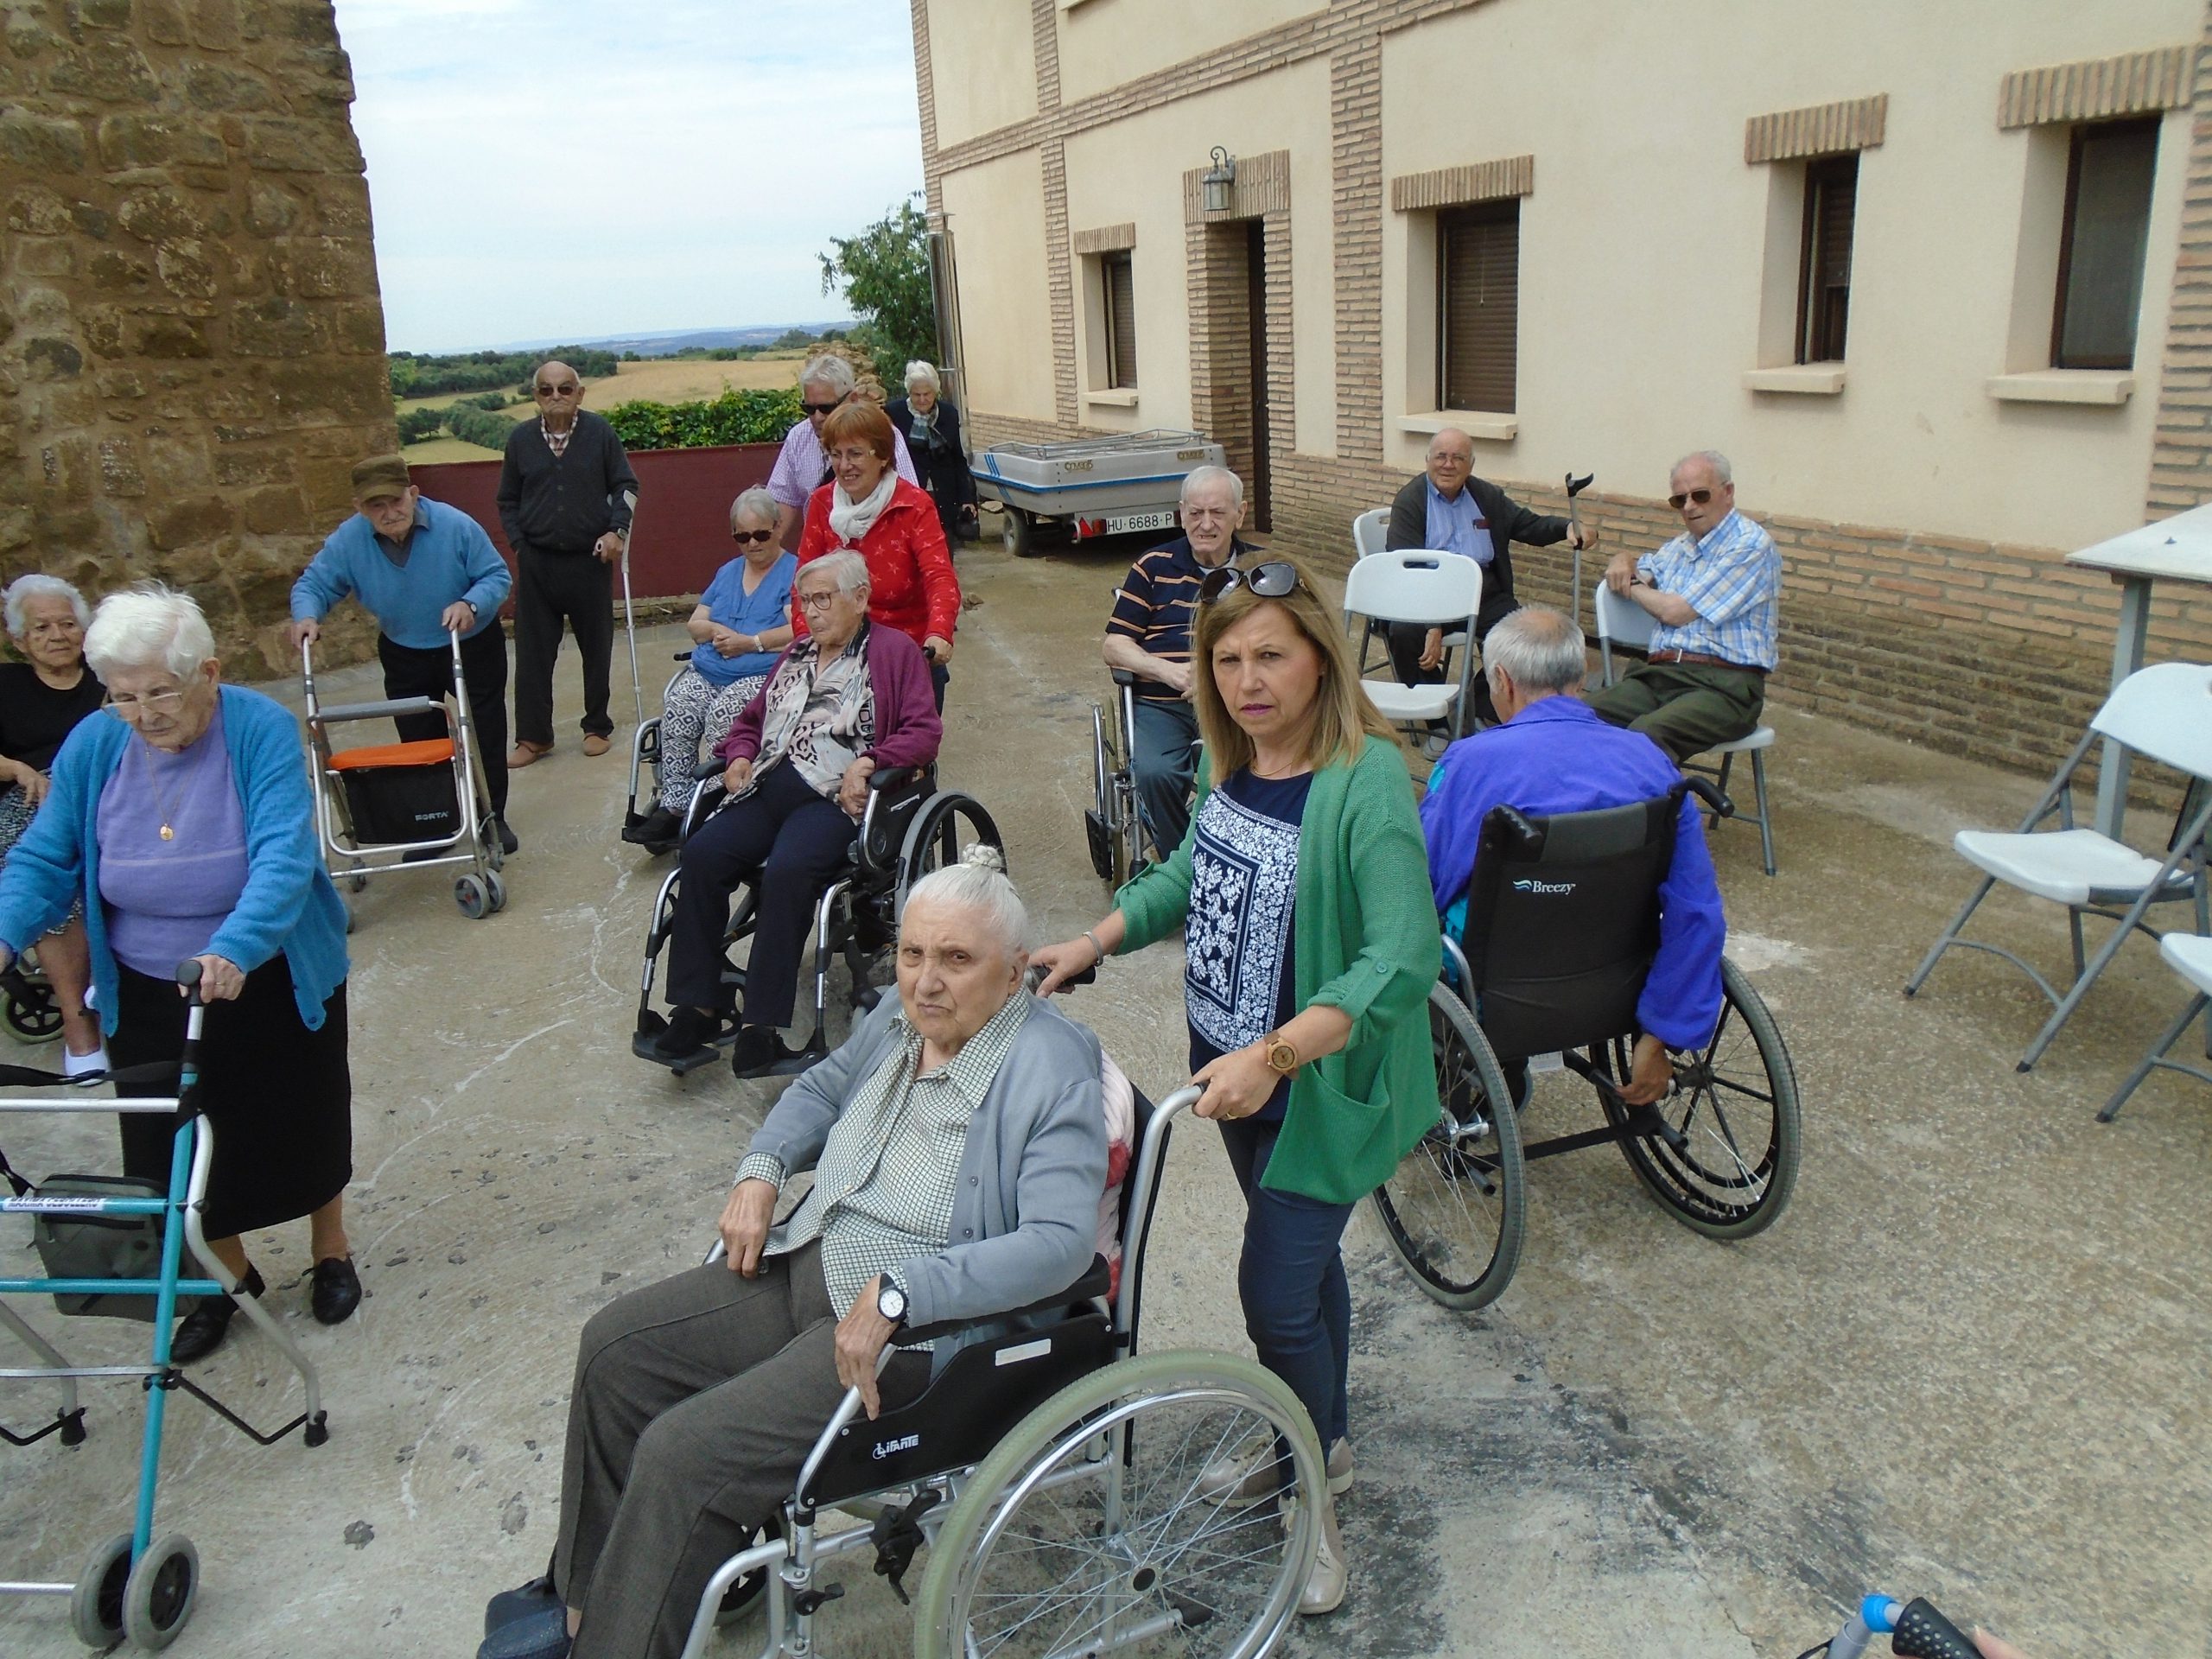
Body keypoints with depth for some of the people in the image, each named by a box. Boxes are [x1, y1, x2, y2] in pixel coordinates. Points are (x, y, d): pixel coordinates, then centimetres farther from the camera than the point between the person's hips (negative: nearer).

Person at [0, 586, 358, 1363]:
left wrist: (234, 950, -48)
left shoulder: (262, 730, -21)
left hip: (273, 984, -3)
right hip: (148, 998, 3)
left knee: (303, 1124, 15)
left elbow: (284, 858, -32)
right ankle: (228, 1278, 37)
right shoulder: (94, 746, -9)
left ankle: (331, 1249, 41)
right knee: (175, 1150, 12)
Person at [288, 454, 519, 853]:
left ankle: (493, 819, 20)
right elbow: (313, 583, -9)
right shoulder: (348, 540, -16)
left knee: (488, 736, 5)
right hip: (404, 655, 2)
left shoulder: (455, 526, -24)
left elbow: (497, 576, -18)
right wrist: (307, 616, -31)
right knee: (420, 745, 10)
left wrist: (470, 604, -38)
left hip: (472, 647, -2)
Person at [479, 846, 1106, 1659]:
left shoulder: (1052, 1071, -21)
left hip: (915, 1327, -9)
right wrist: (762, 1170, 4)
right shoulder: (900, 1018, 4)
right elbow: (821, 1090, 23)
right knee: (615, 1346, 11)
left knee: (682, 1454, -18)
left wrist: (898, 1294, -33)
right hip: (804, 1266, 9)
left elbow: (1060, 1240, -30)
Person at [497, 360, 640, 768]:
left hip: (590, 561, -1)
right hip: (537, 563, 1)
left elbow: (625, 485, 2)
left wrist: (617, 528, -11)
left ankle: (597, 727, 24)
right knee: (532, 652, 3)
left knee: (596, 648, 10)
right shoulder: (520, 438, 2)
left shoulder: (599, 431, -4)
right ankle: (533, 736, 12)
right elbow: (508, 501, 9)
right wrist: (519, 544, 0)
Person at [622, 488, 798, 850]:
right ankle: (673, 806, -26)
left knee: (723, 714, -34)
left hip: (763, 675, -6)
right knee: (677, 709, -25)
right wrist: (718, 632, 0)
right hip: (707, 671, 6)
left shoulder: (793, 571, 2)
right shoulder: (728, 572, 24)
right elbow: (695, 624, 22)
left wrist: (749, 641, -10)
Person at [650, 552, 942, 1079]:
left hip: (834, 798, -6)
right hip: (768, 788, 6)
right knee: (701, 853, -22)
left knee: (787, 870, -34)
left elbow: (924, 733, -1)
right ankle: (697, 1009, -19)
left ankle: (761, 1030, -32)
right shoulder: (795, 656, 29)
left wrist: (866, 764, -16)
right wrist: (738, 757, 13)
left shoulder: (895, 651, 10)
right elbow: (752, 720, 36)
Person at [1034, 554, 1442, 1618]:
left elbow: (1405, 957, -34)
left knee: (1275, 1291, 1)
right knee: (1301, 1260, 23)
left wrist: (1274, 1055, -41)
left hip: (1322, 1090, -7)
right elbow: (1195, 872, 16)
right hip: (1233, 1073, 7)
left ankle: (1316, 1494, 28)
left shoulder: (1364, 781, -26)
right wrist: (1092, 945, 8)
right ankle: (1318, 1444, 46)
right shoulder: (1235, 762, -2)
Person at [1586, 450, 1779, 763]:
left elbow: (1676, 612, -9)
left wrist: (1634, 588, 10)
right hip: (1657, 674, 7)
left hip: (1722, 685, -7)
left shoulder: (1751, 545, -3)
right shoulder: (1681, 546, 22)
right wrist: (1622, 561, 16)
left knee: (1644, 735, -38)